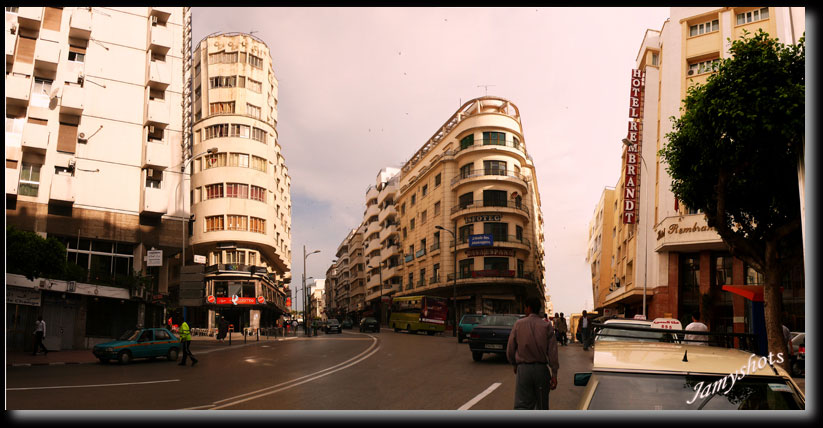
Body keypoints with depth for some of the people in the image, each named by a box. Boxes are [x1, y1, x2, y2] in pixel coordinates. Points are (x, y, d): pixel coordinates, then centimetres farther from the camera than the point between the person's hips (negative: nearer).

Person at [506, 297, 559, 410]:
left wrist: (514, 365, 19)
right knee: (542, 405, 17)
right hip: (541, 369, 1)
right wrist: (554, 374, -4)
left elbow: (510, 350, 2)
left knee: (522, 405, -3)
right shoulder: (547, 326, -1)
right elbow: (552, 352, -6)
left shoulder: (518, 324, -1)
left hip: (523, 369, -1)